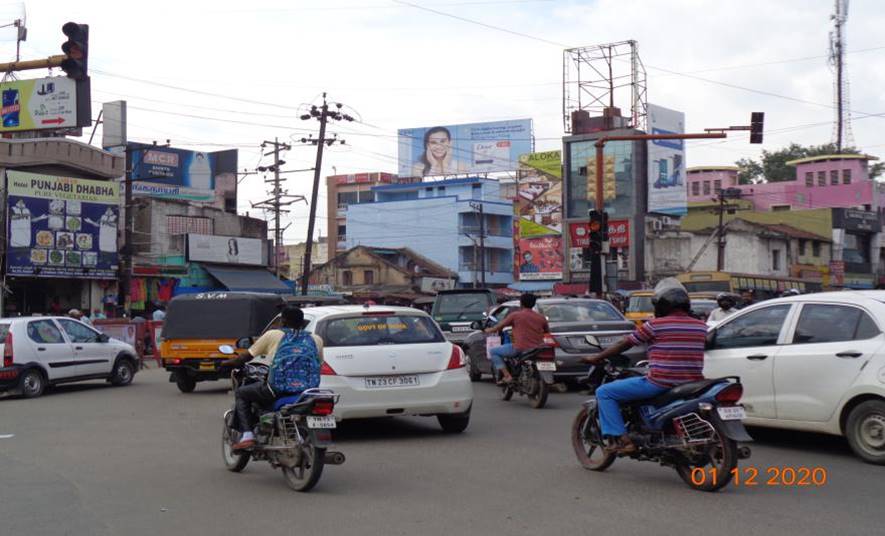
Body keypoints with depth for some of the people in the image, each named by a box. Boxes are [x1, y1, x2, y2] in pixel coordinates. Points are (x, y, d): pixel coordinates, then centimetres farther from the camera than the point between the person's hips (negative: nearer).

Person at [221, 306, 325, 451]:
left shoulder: (273, 335, 9)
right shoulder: (316, 340, 16)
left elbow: (246, 357, 14)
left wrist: (227, 363, 31)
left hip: (278, 389, -3)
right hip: (307, 392, 3)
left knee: (242, 394, 21)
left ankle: (246, 435, 5)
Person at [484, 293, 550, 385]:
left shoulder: (515, 315, -1)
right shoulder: (541, 317, 9)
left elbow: (499, 327, 7)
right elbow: (547, 331, 21)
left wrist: (489, 330, 28)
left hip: (520, 348, -4)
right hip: (537, 349, 5)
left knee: (493, 352, 12)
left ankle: (507, 376, -2)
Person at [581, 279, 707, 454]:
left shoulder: (655, 325, -8)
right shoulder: (701, 326, 5)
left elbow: (624, 344, 0)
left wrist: (596, 358, 12)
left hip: (659, 384, -6)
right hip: (692, 383, 6)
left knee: (604, 392, 4)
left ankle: (621, 439, -7)